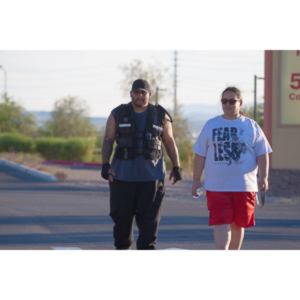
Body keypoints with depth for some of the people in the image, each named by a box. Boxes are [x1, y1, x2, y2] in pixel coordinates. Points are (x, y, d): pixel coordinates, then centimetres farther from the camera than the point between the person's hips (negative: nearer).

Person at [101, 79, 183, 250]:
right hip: (123, 175, 0)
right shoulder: (118, 114, 5)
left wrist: (177, 168, 8)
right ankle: (122, 247, 20)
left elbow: (170, 142, 11)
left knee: (149, 218, -6)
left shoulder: (160, 116, 6)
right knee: (122, 215, 3)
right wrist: (105, 165, -11)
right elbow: (108, 141, 1)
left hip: (151, 176, 0)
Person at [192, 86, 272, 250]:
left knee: (238, 224, 8)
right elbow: (200, 154, 11)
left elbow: (262, 154, 5)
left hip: (244, 186, 1)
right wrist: (196, 180, 7)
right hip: (216, 187, -1)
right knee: (221, 223, -12)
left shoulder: (251, 126, 7)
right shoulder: (211, 125, 9)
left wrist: (263, 177, -7)